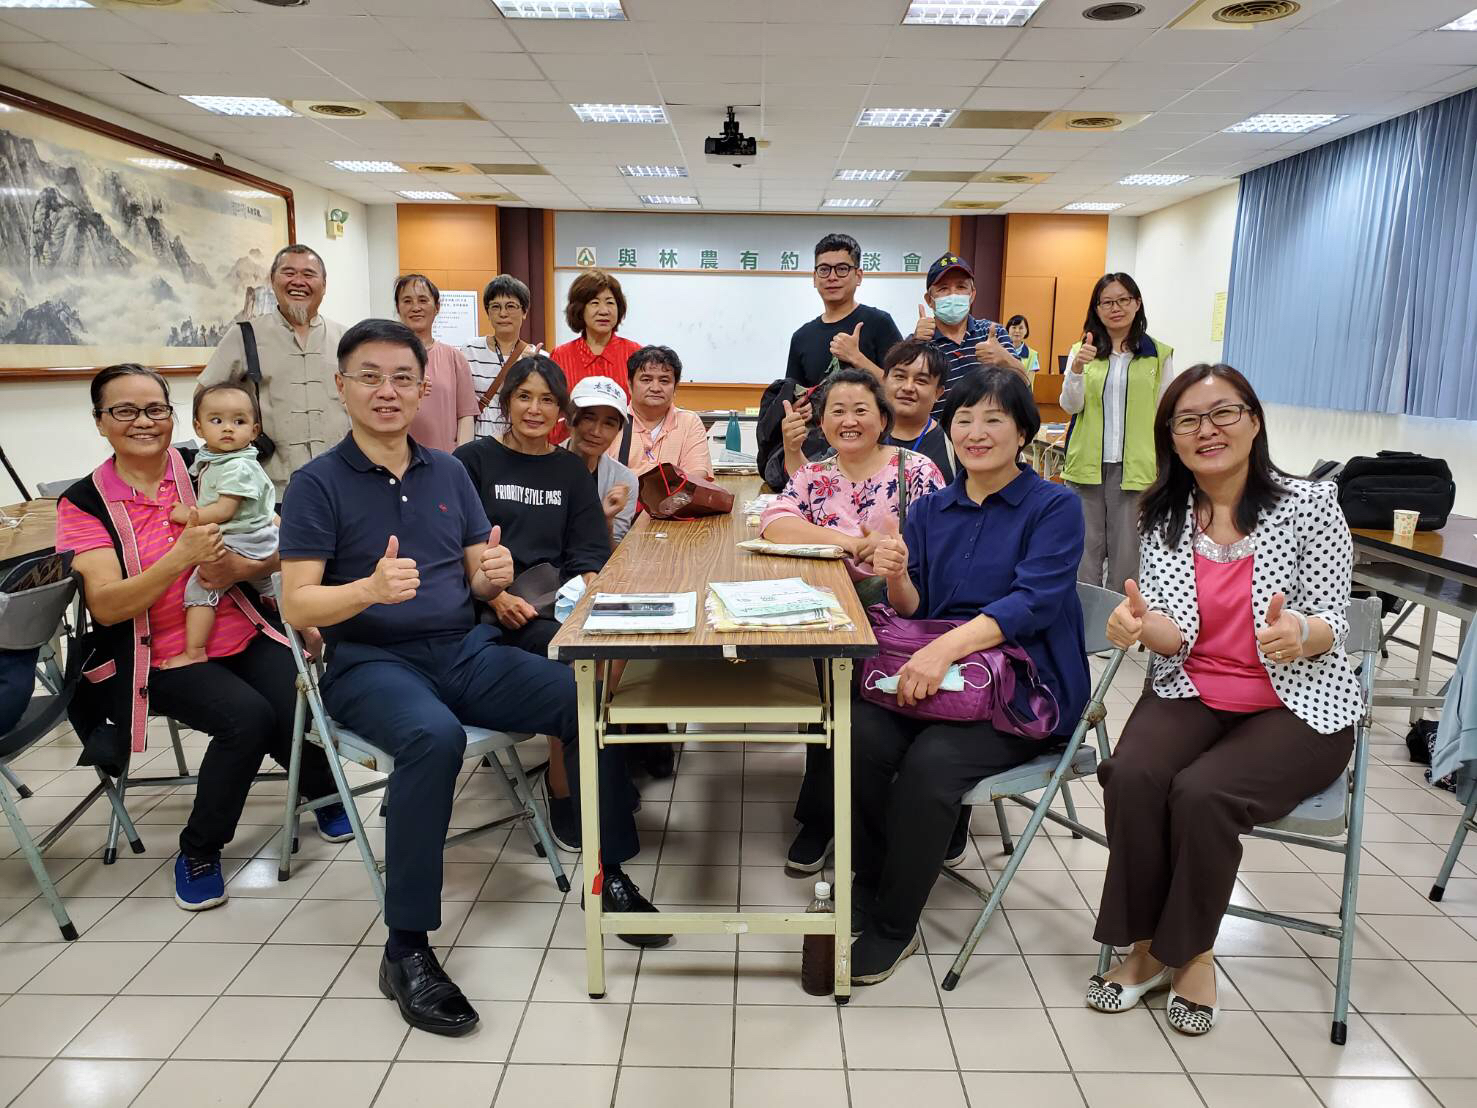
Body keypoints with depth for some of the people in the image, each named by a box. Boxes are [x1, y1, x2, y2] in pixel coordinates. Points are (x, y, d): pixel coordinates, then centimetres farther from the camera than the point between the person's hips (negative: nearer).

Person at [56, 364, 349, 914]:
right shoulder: (84, 503, -1)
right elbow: (106, 607, -13)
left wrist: (239, 567, -21)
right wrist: (181, 557, -26)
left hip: (247, 636, 2)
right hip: (159, 658, -2)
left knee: (296, 712, -23)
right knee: (247, 716, -28)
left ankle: (325, 789, 14)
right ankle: (199, 852, -3)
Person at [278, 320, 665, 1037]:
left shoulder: (448, 472, 12)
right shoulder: (319, 484, -1)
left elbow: (477, 582, 12)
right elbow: (296, 605, -8)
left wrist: (494, 575, -13)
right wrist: (372, 588, -28)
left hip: (465, 649, 5)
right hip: (371, 661, -4)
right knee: (434, 736, -37)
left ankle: (609, 875, 3)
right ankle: (406, 950, -21)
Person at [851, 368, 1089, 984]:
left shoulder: (1054, 508, -2)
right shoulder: (931, 510, 13)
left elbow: (1034, 603, -17)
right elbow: (912, 611, 9)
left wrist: (947, 646, -32)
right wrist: (897, 578, -16)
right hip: (931, 677, 4)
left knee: (931, 760, -31)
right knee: (860, 735, -26)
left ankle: (894, 927, -9)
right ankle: (868, 891, -3)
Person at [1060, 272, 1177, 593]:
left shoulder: (1159, 355, 2)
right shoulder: (1082, 351, 5)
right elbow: (1070, 406, -3)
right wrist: (1076, 370, -21)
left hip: (1135, 467, -1)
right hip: (1086, 464, 1)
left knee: (1126, 553, 4)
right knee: (1085, 549, 9)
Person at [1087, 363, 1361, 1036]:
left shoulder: (1309, 505, -5)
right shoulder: (1163, 516, 3)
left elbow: (1333, 624, -5)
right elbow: (1176, 636, -3)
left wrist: (1298, 633, -30)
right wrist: (1137, 622, -28)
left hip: (1295, 707, -2)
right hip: (1192, 695, 3)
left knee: (1202, 792, -28)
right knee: (1130, 776, -26)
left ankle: (1192, 952, -1)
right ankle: (1146, 945, -4)